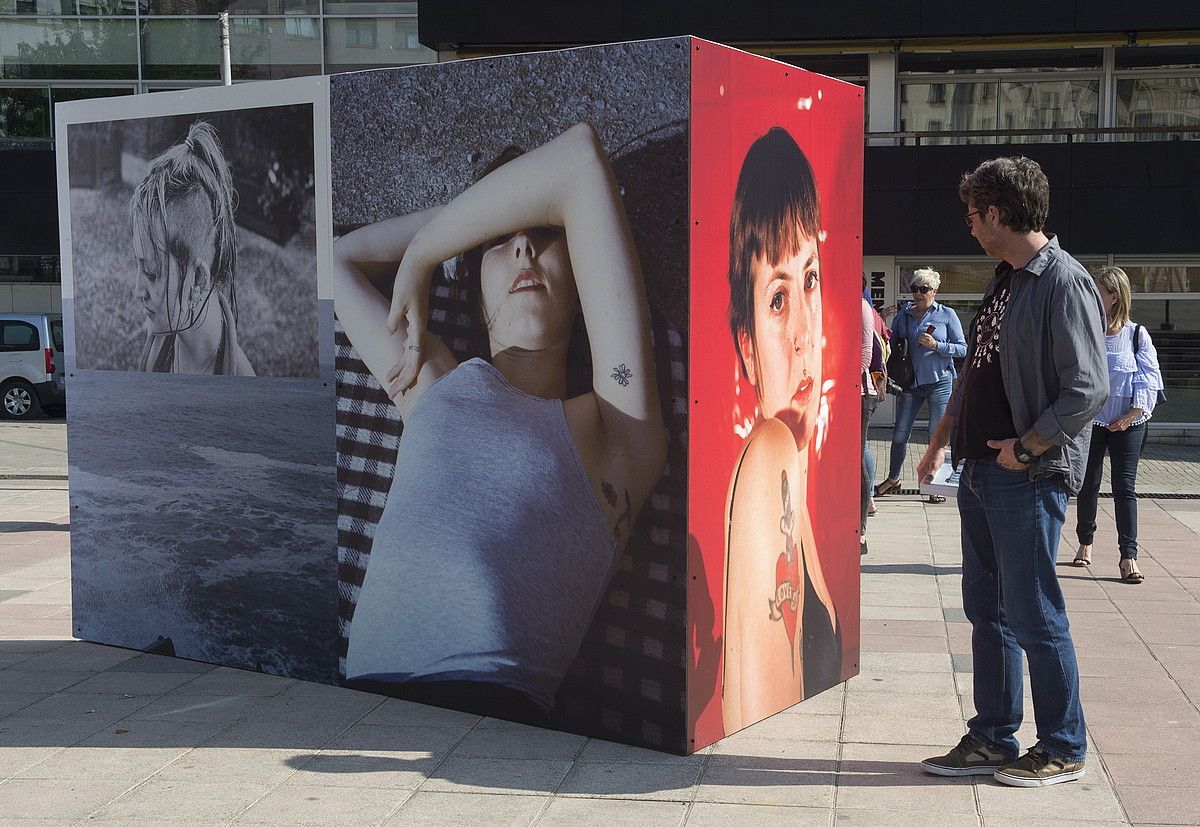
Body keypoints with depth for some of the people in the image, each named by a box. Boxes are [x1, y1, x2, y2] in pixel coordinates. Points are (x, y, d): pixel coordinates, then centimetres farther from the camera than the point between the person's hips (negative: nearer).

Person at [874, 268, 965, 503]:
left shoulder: (947, 315, 1)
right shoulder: (902, 315, 8)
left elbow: (962, 349, -1)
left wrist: (936, 345, -15)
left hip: (939, 382, -2)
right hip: (910, 382, 2)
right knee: (900, 433, 5)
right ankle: (893, 478, 23)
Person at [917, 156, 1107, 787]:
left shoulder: (1063, 283, -13)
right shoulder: (1004, 280, 15)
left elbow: (1088, 389, -20)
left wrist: (1023, 449, -16)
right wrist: (940, 442, 22)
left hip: (1029, 477, -9)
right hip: (980, 470, 9)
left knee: (1033, 616, -1)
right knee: (985, 610, 13)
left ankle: (1062, 750, 14)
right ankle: (992, 740, 24)